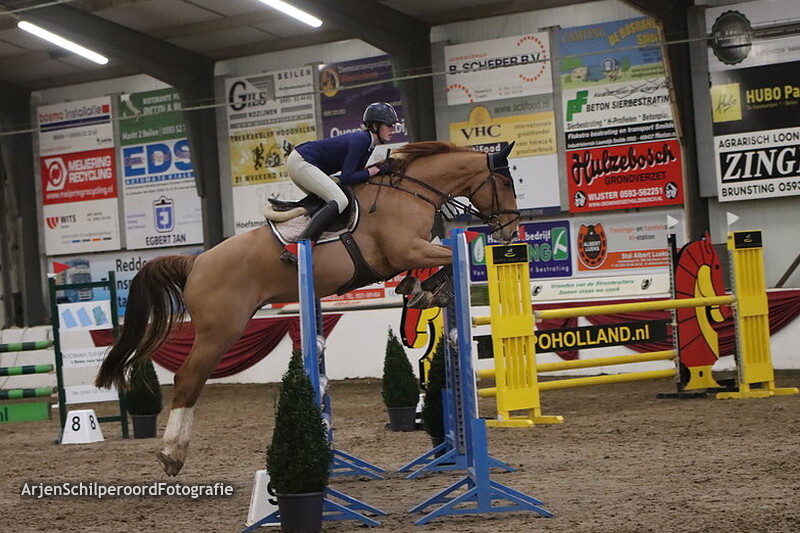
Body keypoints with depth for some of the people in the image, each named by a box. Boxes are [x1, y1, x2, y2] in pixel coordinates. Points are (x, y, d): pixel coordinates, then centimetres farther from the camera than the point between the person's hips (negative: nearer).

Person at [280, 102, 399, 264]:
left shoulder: (365, 142, 12)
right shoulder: (361, 140, -17)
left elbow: (355, 172, 13)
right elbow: (346, 178, -21)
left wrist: (384, 167, 4)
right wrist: (375, 170, -15)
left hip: (301, 163, 11)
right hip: (301, 162, -11)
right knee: (340, 201, -22)